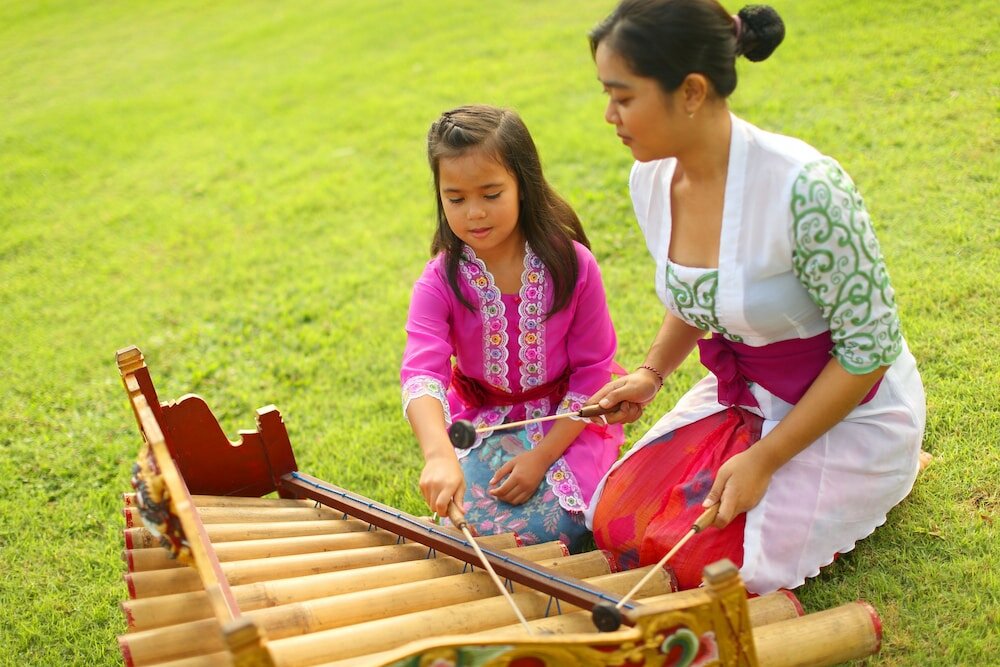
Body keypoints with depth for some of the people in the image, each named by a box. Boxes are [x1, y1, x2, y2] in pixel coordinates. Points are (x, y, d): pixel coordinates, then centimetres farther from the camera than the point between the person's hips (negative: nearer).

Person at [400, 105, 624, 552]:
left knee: (543, 528, -21)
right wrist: (439, 456, -50)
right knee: (474, 527, -19)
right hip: (481, 427, 2)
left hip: (565, 424, -1)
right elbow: (420, 373, -29)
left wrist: (541, 457, -16)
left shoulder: (571, 265, -13)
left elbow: (593, 371, -7)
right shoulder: (440, 282, -13)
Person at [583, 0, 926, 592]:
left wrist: (764, 460, -21)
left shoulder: (805, 189, -30)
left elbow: (870, 350, -22)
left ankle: (878, 481, 8)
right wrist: (652, 374, -5)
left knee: (700, 561, -16)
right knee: (615, 524, -6)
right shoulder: (652, 180, -7)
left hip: (848, 410, -6)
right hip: (740, 398, 7)